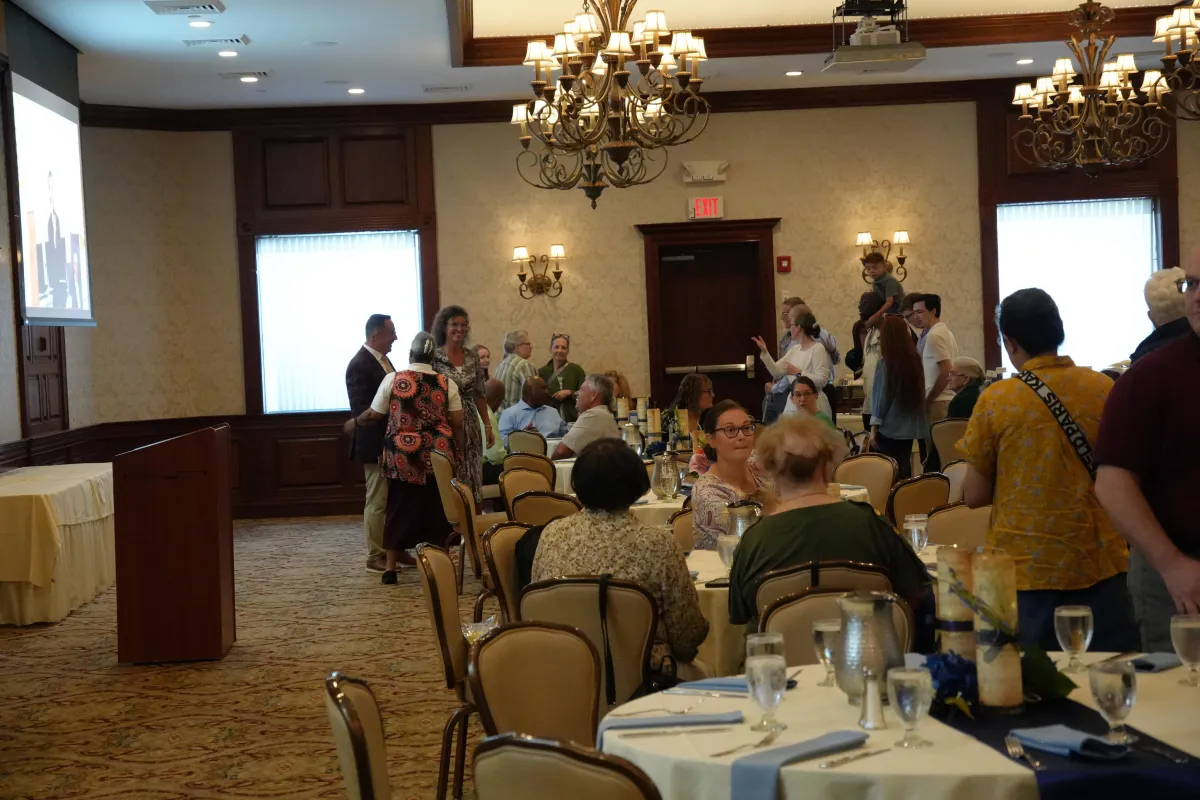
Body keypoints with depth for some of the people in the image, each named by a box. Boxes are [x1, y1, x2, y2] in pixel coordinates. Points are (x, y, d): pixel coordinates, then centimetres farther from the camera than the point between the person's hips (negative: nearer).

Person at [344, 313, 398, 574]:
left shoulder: (382, 359, 11)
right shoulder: (360, 365, -17)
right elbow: (362, 410, -21)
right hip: (375, 444, -9)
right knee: (378, 501, -2)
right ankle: (376, 557, 6)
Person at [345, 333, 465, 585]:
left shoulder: (392, 379, -2)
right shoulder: (447, 383, 1)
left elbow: (374, 415, 4)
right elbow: (457, 424, 1)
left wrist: (354, 422, 23)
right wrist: (458, 454, 12)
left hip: (401, 454, 0)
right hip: (438, 454, 0)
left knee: (399, 507, 10)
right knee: (436, 507, 10)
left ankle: (391, 567, 11)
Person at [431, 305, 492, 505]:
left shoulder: (472, 357, 7)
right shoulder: (434, 357, -7)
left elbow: (479, 395, 12)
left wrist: (487, 425, 9)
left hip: (470, 424, 4)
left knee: (472, 477, 6)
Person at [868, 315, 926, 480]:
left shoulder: (885, 362, -13)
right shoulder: (914, 359, 0)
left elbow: (881, 395, -11)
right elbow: (918, 392, 9)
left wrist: (874, 426, -6)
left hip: (889, 428, -5)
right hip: (908, 426, 5)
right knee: (903, 471, 10)